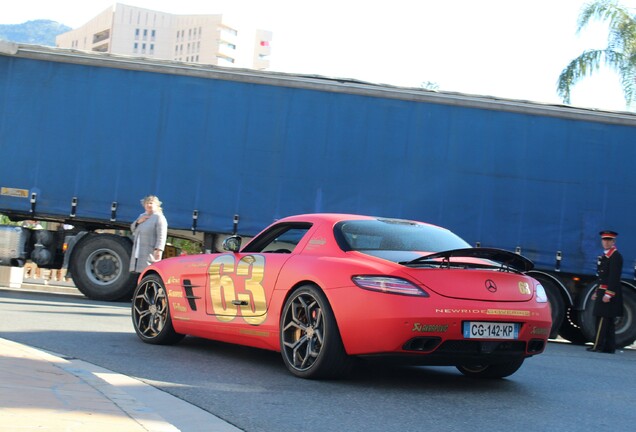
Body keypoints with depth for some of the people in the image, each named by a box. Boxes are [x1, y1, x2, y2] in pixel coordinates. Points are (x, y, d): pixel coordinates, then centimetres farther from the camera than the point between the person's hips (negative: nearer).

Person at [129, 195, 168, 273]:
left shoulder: (159, 217, -8)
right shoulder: (142, 216, 20)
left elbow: (161, 236, -17)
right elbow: (133, 229, 22)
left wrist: (158, 250, -28)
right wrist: (138, 222, 1)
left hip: (150, 253, -8)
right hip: (138, 252, 8)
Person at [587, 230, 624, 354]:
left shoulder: (616, 256, -11)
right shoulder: (604, 255, 19)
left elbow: (614, 277, -19)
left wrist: (608, 294, -23)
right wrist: (597, 292, 21)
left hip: (610, 292, -10)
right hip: (603, 291, 10)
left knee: (603, 320, -10)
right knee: (608, 321, 9)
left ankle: (598, 346, -10)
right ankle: (609, 347, 11)